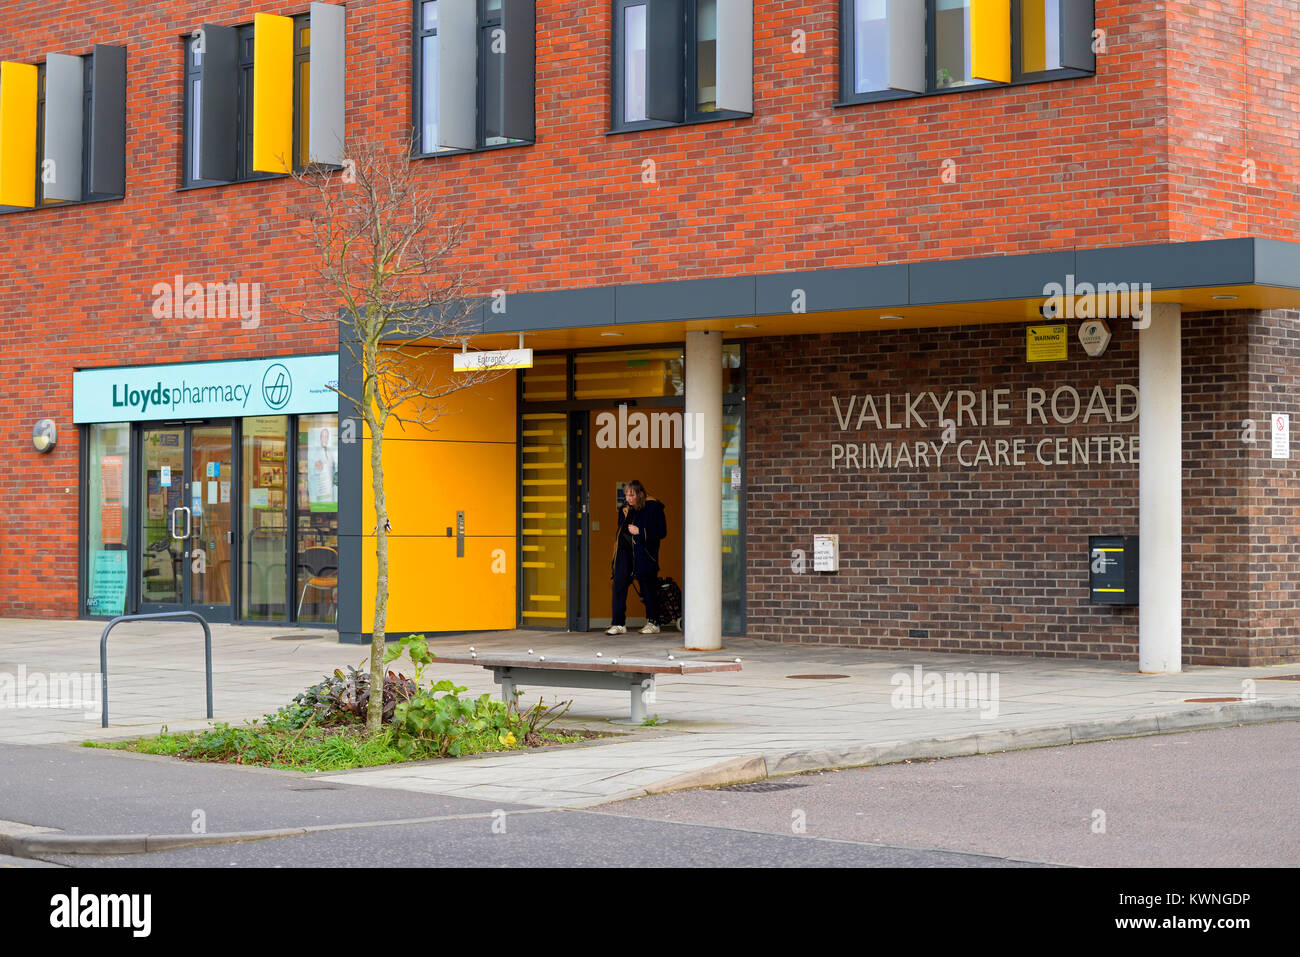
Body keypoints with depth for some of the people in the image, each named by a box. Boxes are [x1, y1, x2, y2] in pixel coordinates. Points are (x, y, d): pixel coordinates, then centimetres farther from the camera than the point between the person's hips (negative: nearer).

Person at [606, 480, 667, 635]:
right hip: (625, 551, 5)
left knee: (647, 587, 3)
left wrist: (640, 532, -17)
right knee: (619, 584, -4)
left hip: (643, 553, -5)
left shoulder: (653, 507, -7)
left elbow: (661, 532, -9)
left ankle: (653, 623, 15)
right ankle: (619, 624, -2)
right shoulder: (624, 509, 11)